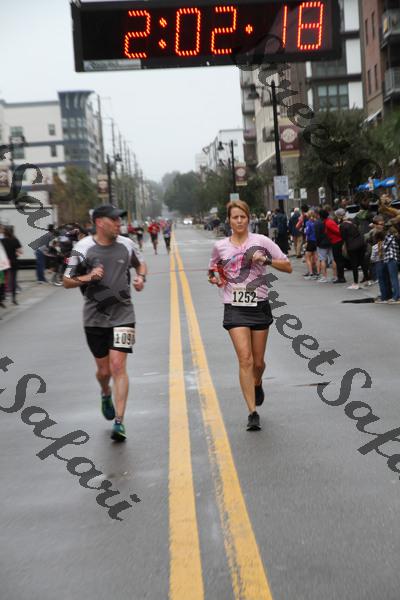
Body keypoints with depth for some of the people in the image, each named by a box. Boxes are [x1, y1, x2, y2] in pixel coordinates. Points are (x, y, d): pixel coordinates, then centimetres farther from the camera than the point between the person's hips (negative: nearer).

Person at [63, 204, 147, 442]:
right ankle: (106, 394, 47)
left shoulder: (127, 245, 0)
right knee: (104, 370, 10)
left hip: (122, 315, 0)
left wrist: (141, 277, -1)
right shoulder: (83, 248, -7)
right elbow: (67, 281, -1)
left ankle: (119, 422, -8)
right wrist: (87, 277, -19)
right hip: (95, 317, 0)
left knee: (118, 366, -12)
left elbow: (141, 263, 20)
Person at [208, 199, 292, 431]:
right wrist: (214, 279, 0)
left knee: (258, 362, 9)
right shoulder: (220, 247, 5)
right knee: (245, 359, -14)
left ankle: (257, 385, 46)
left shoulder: (261, 241, -1)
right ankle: (253, 413, -12)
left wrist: (266, 259, -16)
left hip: (259, 306, 0)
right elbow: (212, 270, 22)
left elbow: (288, 267, -1)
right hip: (235, 308, 0)